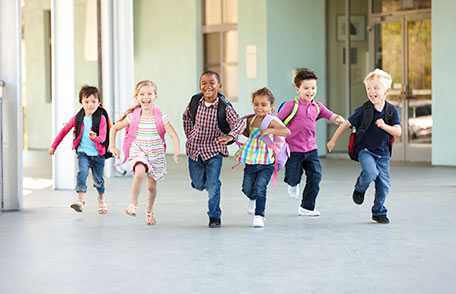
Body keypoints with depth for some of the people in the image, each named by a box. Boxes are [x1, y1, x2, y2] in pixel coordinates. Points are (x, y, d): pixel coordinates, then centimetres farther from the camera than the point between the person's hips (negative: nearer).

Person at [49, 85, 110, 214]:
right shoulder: (78, 118, 0)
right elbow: (64, 130, 12)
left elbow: (103, 137, -20)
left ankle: (101, 200, 40)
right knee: (82, 172, -26)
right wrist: (54, 146, 16)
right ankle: (81, 199, -31)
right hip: (83, 152, 1)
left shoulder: (101, 118, -9)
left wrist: (95, 138, -44)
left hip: (97, 154, -1)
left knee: (98, 180, 11)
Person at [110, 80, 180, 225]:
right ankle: (133, 204, -20)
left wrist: (176, 152, -26)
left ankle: (149, 211, 39)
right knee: (140, 173, -33)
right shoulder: (133, 117, -8)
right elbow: (114, 128, 6)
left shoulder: (161, 117, -11)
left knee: (152, 186, 12)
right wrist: (113, 146, 2)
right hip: (138, 152, -1)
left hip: (156, 154, 1)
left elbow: (174, 135, -12)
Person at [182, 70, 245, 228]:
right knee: (198, 184, 15)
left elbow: (239, 123, -26)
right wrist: (189, 135, 10)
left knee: (213, 186, -5)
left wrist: (230, 136, -42)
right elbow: (186, 116, 15)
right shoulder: (195, 101, -5)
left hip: (214, 150, -4)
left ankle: (215, 217, 10)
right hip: (195, 149, 4)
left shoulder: (224, 107, -17)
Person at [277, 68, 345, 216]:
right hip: (293, 150, -4)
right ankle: (293, 184, 41)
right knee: (294, 178, 1)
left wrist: (338, 118, -22)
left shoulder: (317, 106, 5)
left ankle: (307, 207, 11)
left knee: (315, 176, -2)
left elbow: (331, 116, 0)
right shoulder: (291, 105, -11)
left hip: (311, 149, 4)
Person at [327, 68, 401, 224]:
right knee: (371, 172, -29)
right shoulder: (364, 110, -10)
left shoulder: (391, 111, -5)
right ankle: (360, 189, 4)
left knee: (384, 185, 3)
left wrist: (384, 126, -28)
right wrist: (333, 140, 4)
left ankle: (379, 212, 22)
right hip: (365, 150, -3)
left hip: (382, 152, 3)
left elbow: (398, 132, -10)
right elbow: (347, 124, -1)